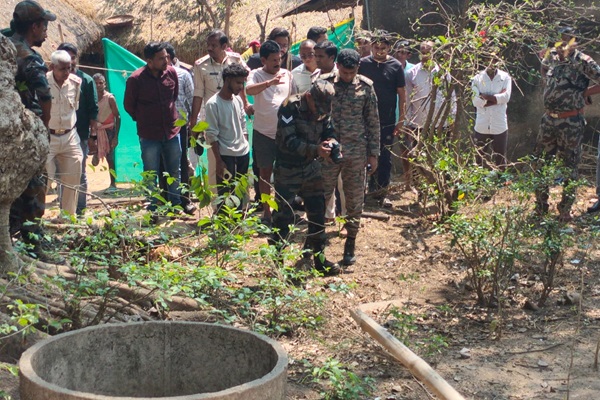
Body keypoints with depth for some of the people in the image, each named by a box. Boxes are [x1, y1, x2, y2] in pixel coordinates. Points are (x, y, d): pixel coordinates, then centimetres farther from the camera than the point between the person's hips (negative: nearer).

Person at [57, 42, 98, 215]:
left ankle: (80, 210, 9)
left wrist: (93, 134, -4)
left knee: (80, 174, 3)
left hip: (80, 136, -2)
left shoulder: (86, 80, 4)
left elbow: (93, 110, 2)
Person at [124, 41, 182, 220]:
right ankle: (152, 210, 14)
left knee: (174, 172, 13)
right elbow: (128, 105, 0)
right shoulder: (136, 79, -15)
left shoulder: (171, 73, -4)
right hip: (149, 136, -3)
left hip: (172, 131, 4)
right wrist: (143, 120, 8)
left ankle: (176, 205, 25)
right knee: (151, 175, 5)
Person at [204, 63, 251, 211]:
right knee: (225, 193, -2)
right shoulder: (213, 104, -12)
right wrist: (218, 160, -14)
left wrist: (246, 148, 13)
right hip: (225, 155, -6)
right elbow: (212, 135, -13)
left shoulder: (238, 100, 7)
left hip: (243, 153, 6)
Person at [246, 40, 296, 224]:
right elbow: (249, 90, -29)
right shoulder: (256, 75, -7)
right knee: (265, 172, 7)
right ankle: (266, 211, 17)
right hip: (264, 132, -3)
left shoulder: (287, 74, 5)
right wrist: (270, 82, -44)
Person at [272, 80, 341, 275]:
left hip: (311, 167, 6)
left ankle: (319, 258, 22)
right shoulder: (291, 107, -21)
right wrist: (315, 150, -34)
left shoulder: (324, 109, -1)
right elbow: (288, 141, -26)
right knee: (283, 216, -1)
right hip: (288, 170, -6)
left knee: (317, 212, 10)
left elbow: (328, 131, 9)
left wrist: (331, 142, -15)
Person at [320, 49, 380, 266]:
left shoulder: (365, 87, -2)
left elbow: (373, 122, 3)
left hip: (356, 153, 0)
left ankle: (350, 245, 20)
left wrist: (373, 153, 2)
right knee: (320, 197, 4)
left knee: (355, 201, 7)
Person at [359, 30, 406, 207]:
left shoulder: (396, 66, -2)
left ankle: (382, 192, 15)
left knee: (385, 158, 5)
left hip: (388, 121, 0)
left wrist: (401, 119, -3)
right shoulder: (362, 64, 0)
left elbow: (401, 93, 1)